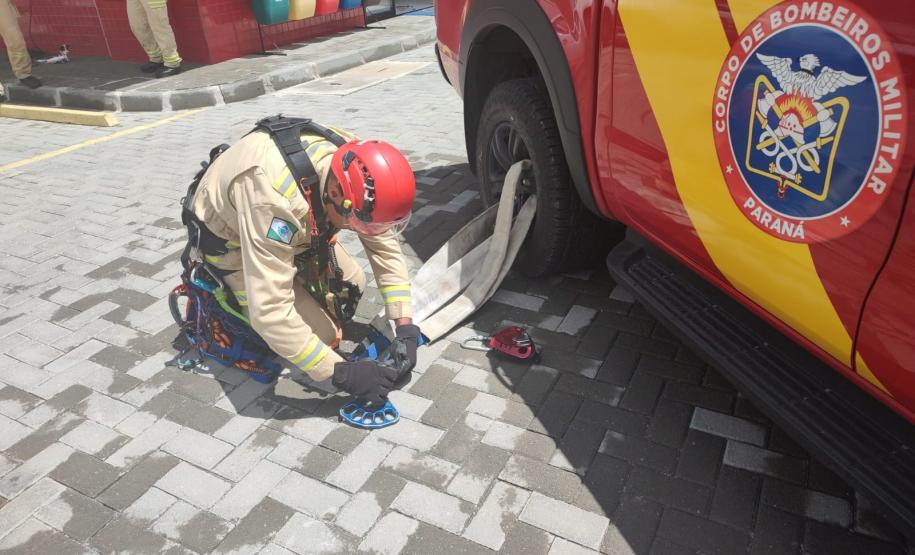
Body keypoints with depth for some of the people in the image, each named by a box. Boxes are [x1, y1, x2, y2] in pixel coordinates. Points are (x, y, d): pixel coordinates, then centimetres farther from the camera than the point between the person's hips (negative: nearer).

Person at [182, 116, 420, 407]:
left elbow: (385, 245, -13)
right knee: (321, 334, -12)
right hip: (229, 240, -6)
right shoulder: (275, 197, -45)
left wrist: (405, 326, -19)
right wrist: (341, 373, -39)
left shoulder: (356, 169, -24)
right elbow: (269, 312, -43)